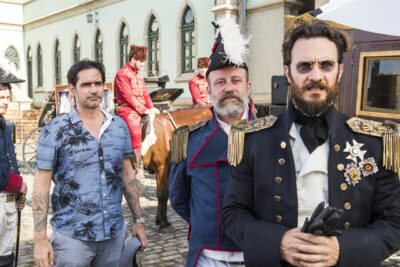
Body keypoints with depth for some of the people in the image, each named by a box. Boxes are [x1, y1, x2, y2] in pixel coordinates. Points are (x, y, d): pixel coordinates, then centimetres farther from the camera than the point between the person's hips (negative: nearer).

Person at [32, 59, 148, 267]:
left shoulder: (120, 127, 3)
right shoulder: (55, 130, -8)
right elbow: (41, 185, -7)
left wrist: (139, 220, 9)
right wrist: (40, 238, -10)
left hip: (114, 233, 4)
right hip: (72, 236, -3)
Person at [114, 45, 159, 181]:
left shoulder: (139, 75, 20)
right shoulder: (122, 74, -6)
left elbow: (145, 94, 17)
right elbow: (129, 97, -14)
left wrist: (151, 108, 1)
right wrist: (144, 110, -16)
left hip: (143, 110, 9)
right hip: (128, 109, -9)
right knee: (136, 130, -25)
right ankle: (139, 168, -21)